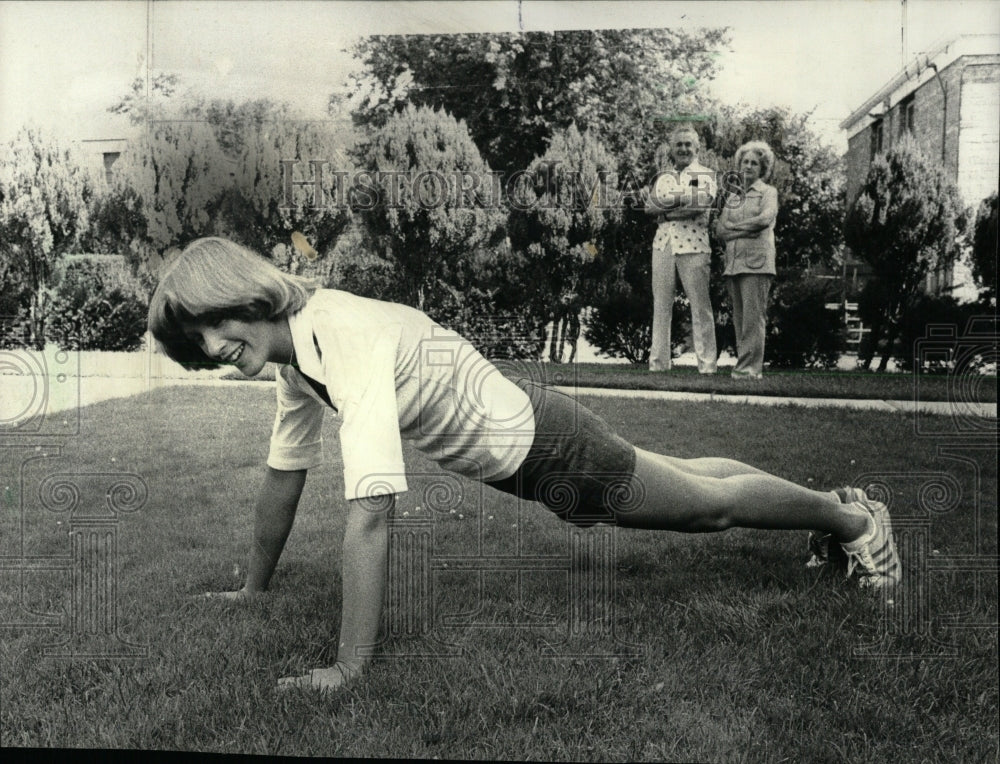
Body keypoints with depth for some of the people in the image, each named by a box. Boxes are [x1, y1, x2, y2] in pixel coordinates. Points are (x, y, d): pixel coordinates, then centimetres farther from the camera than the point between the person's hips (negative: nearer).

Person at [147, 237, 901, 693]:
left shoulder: (349, 342, -35)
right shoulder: (296, 355, -7)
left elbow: (370, 517, -40)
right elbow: (284, 476, 4)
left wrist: (349, 669, -37)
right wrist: (253, 589, 12)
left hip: (546, 446, -8)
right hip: (511, 447, 8)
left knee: (711, 505, 13)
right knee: (680, 480, 27)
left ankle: (851, 517, 41)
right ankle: (834, 499, 52)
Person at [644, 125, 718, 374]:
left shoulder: (706, 175, 6)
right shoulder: (664, 176, 18)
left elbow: (699, 205, -11)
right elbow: (649, 206, 5)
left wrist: (664, 209, -5)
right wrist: (682, 198, -8)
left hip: (693, 244, -4)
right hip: (663, 243, 4)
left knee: (700, 306, -4)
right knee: (661, 305, 4)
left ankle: (707, 365, -2)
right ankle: (658, 362, 9)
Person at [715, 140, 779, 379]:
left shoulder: (768, 192, 8)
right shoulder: (732, 197, 21)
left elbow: (766, 218, -11)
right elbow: (720, 230, 9)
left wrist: (734, 226, -3)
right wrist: (747, 230, -6)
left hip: (756, 261, -5)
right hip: (733, 261, 5)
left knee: (753, 315, -11)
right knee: (739, 317, 3)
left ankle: (750, 367, -13)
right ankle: (745, 364, 6)